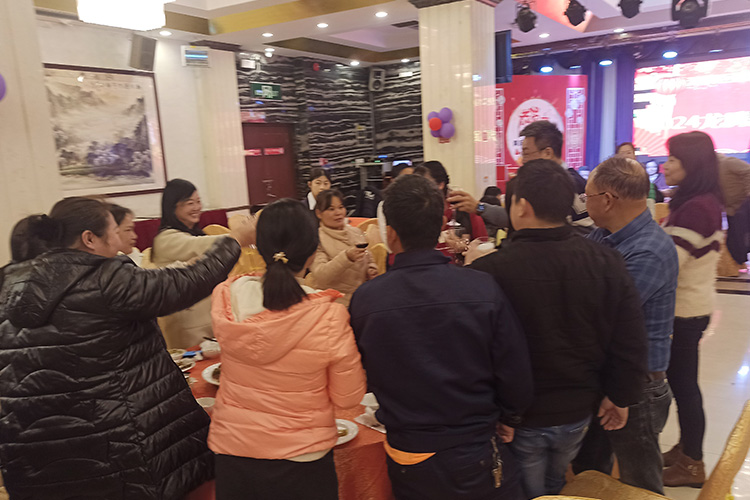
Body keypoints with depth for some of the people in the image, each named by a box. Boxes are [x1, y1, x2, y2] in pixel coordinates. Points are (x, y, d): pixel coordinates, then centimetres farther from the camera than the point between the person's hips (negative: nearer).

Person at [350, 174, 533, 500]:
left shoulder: (364, 300, -17)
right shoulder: (483, 289, -20)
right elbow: (517, 380, -12)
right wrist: (501, 418, 8)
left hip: (408, 463, 1)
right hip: (477, 458, 0)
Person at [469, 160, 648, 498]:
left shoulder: (489, 271, -27)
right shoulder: (607, 262, -12)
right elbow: (630, 342, -5)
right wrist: (621, 397, 8)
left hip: (518, 418, -4)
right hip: (577, 412, 4)